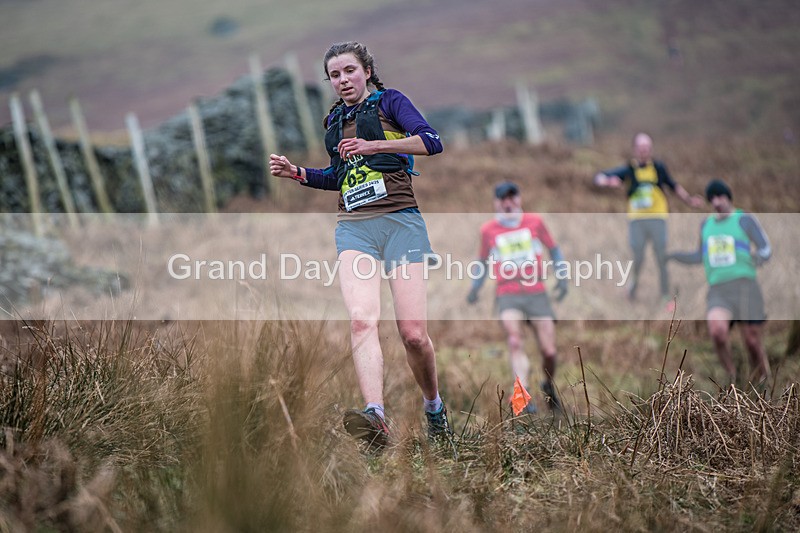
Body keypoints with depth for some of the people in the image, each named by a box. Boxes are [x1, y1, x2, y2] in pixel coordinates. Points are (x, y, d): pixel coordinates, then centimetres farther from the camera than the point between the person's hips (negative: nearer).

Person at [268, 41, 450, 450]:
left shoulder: (388, 101, 8)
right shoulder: (334, 120, 24)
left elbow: (432, 141, -7)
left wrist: (373, 145, -14)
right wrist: (298, 174, 19)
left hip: (399, 220, -4)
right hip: (354, 228, 4)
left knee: (413, 333, -9)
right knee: (361, 320, -23)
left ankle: (434, 407, 18)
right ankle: (375, 417, -40)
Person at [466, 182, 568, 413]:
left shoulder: (534, 222, 7)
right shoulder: (488, 230, 8)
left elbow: (554, 249, 18)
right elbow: (483, 260, 21)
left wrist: (561, 278, 6)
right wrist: (475, 288, 8)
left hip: (536, 293, 1)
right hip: (507, 296, -1)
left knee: (549, 351, -3)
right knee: (515, 342, -24)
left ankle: (549, 386, 27)